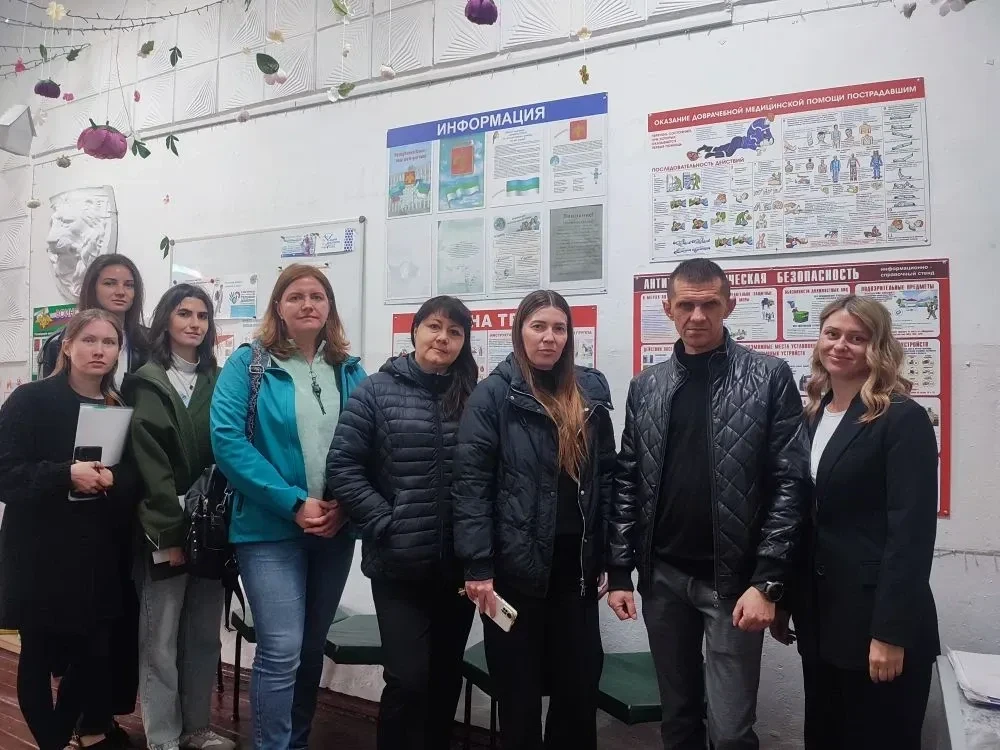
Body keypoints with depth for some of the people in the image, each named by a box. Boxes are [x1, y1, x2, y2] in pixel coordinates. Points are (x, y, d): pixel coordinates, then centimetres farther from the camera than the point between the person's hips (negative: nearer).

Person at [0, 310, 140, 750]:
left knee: (93, 652, 10)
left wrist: (113, 478, -15)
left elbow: (137, 479, 6)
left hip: (98, 557, 4)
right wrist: (67, 474, -24)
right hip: (40, 557, -4)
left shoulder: (122, 409, 8)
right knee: (39, 655, 8)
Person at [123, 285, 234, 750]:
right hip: (166, 530, -5)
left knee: (205, 634, 12)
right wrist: (170, 533, -15)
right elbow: (150, 465, -10)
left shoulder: (216, 380, 11)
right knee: (161, 641, 3)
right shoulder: (149, 384, -3)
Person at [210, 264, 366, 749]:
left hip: (335, 528, 5)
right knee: (281, 650, -9)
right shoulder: (248, 362, -3)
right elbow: (226, 439, -14)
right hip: (270, 528, -4)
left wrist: (346, 503, -9)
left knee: (312, 646, 16)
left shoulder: (349, 370, 8)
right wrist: (293, 503, -19)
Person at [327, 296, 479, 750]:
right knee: (408, 678, -3)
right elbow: (342, 468, -6)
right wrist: (388, 526, -11)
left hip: (459, 564, 3)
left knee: (447, 677, 15)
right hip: (400, 565, -3)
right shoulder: (377, 391, -3)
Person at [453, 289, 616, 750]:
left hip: (576, 563, 4)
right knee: (519, 690, 10)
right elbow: (471, 482, -10)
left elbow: (606, 478, 9)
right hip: (516, 564, -3)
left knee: (580, 684, 12)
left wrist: (608, 557, 6)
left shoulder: (590, 392, 7)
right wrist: (477, 566, -15)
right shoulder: (493, 394, -6)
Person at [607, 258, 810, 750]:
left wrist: (767, 582, -13)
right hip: (662, 577, 4)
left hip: (733, 580, -3)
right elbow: (628, 483, 8)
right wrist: (619, 571, 4)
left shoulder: (769, 378, -4)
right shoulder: (646, 386, 7)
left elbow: (790, 484, -8)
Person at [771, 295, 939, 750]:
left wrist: (891, 633, -18)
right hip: (819, 619, 6)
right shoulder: (811, 417, 8)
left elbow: (912, 531, -16)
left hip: (875, 623, -6)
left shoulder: (903, 419, -11)